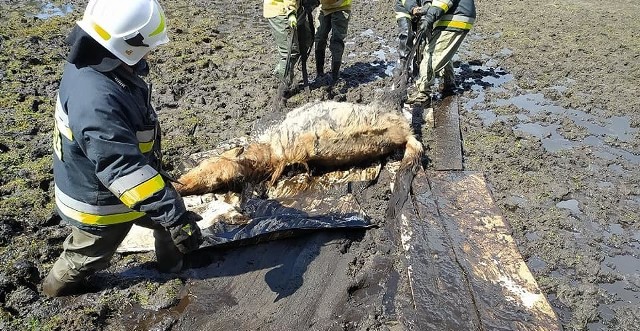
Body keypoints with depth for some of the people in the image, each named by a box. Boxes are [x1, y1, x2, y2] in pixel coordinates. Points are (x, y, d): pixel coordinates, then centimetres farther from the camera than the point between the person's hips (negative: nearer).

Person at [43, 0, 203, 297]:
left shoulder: (92, 66, -10)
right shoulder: (97, 101, -41)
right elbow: (125, 169, -44)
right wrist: (173, 215, -43)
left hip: (102, 185, 8)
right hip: (99, 200, -8)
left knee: (170, 210, 22)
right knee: (88, 255, 23)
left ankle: (171, 262, 48)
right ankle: (58, 286, 54)